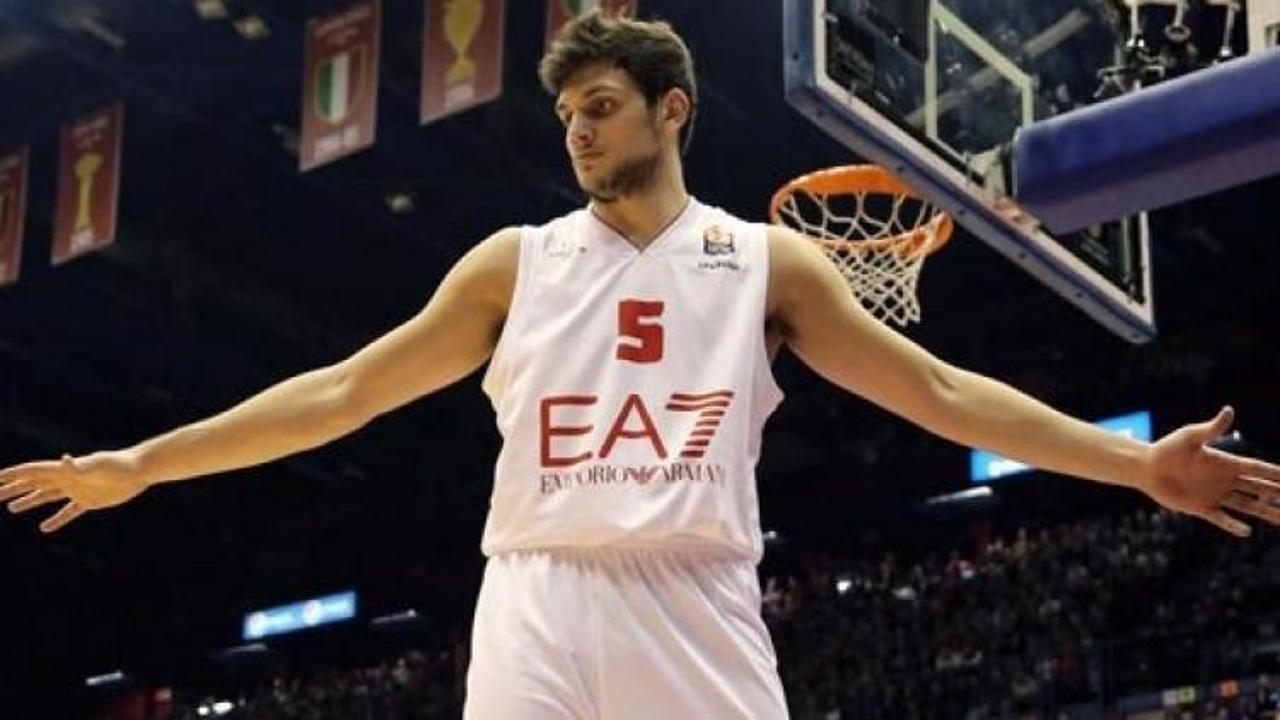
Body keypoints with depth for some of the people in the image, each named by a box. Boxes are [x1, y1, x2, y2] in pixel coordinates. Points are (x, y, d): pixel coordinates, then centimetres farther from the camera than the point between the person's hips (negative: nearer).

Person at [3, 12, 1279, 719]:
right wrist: (139, 464, 8)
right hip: (542, 603, 1)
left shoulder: (767, 262, 10)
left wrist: (1135, 463, -1)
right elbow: (344, 390, 12)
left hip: (696, 611, 0)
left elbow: (938, 390, 7)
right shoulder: (515, 262, 12)